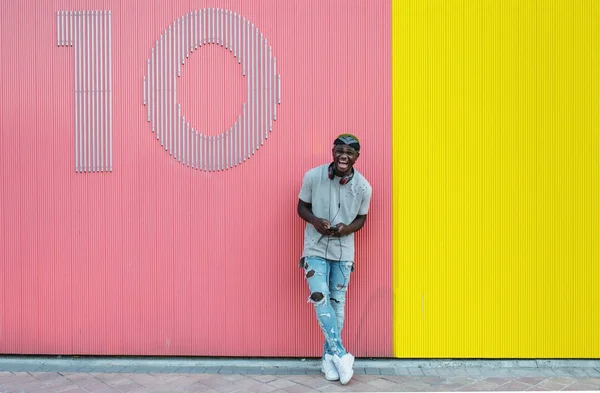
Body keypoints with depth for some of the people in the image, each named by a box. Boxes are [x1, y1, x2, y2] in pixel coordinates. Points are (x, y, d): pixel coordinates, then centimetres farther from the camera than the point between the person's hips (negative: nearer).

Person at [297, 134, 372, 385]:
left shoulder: (363, 187, -9)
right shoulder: (312, 176, -12)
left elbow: (361, 218, 5)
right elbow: (301, 207, 1)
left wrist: (347, 228, -17)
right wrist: (314, 220, -20)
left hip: (343, 251, 2)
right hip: (315, 248, -1)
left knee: (337, 302, 7)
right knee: (320, 298, -13)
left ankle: (329, 356, 21)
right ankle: (340, 354, -2)